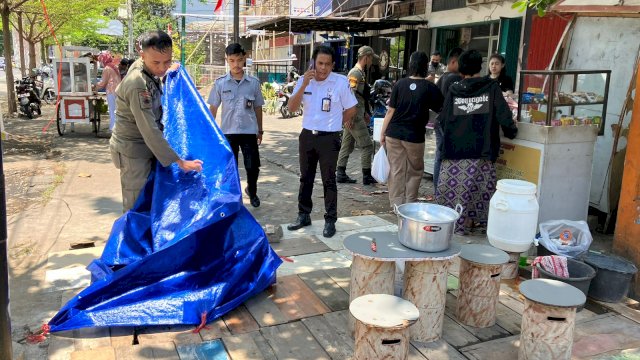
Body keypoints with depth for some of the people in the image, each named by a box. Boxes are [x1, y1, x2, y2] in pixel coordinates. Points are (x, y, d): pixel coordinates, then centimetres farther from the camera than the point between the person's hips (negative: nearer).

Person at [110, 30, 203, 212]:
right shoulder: (138, 85, -28)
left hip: (146, 147, 9)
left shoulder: (141, 65, 0)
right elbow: (150, 131, -32)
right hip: (133, 151, -9)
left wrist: (167, 73, 21)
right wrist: (179, 162, -31)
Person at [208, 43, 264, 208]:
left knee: (253, 167, 4)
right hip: (228, 132, 0)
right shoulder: (220, 83, 0)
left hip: (249, 132, 1)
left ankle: (251, 191, 33)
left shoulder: (254, 83, 2)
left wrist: (260, 130, 12)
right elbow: (213, 109, 5)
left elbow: (258, 108, 10)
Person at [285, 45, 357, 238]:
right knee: (305, 178, 14)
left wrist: (334, 122, 8)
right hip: (307, 136, 4)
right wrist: (304, 84, -18)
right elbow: (292, 107, -9)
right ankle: (304, 215, 28)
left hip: (329, 138, -4)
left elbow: (351, 109, -3)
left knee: (329, 181, 2)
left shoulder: (341, 82, -11)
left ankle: (330, 220, 12)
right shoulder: (304, 81, 0)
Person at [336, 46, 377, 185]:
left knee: (347, 145, 11)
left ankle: (341, 174, 15)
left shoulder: (361, 73, 17)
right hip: (354, 115, -10)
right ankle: (367, 176, 3)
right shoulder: (356, 73, -14)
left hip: (356, 115, 10)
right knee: (367, 145, -4)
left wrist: (365, 113, 24)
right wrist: (351, 116, -24)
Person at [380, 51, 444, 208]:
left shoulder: (400, 84, 0)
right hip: (414, 135, -2)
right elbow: (441, 109, 1)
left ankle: (396, 204, 14)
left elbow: (390, 111, -1)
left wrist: (383, 132, 5)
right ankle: (410, 203, 15)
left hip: (394, 133, 2)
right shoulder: (430, 87, -4)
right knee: (414, 171, 14)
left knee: (396, 170, 9)